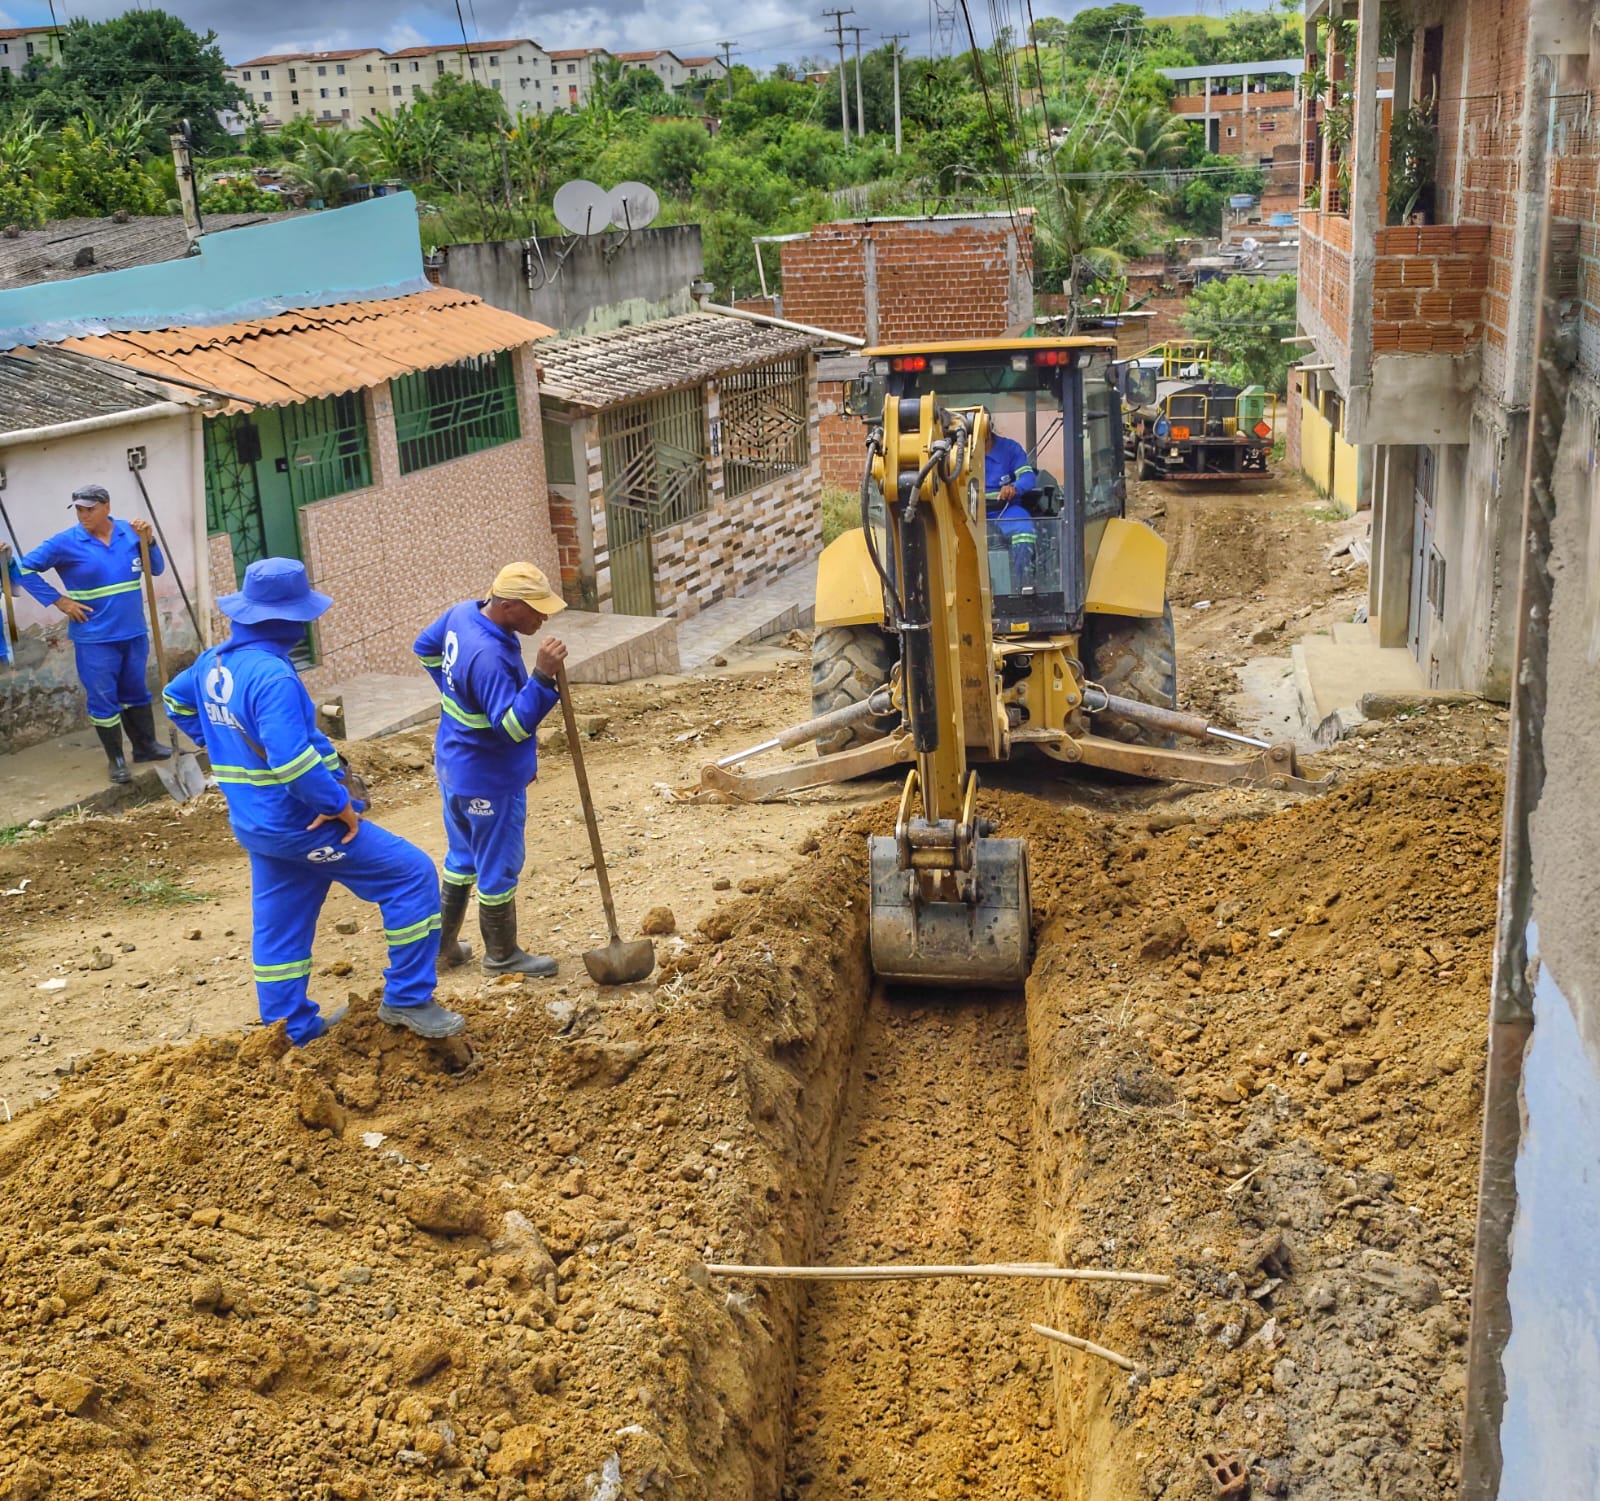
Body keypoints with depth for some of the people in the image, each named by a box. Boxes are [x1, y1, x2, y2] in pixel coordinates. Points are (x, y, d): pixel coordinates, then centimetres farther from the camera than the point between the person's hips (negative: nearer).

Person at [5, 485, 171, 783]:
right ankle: (116, 759, 13)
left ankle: (145, 745, 31)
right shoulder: (65, 542, -10)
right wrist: (58, 601, -9)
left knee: (136, 692, 17)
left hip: (134, 633, 3)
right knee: (103, 699, 2)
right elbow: (25, 568, -5)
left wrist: (148, 541, -15)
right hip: (95, 638, -3)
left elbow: (156, 569, 3)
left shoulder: (130, 532, -1)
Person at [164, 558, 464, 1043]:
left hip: (255, 822, 10)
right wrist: (341, 806, -21)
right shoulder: (272, 676, -25)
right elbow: (292, 760, -33)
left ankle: (291, 1030, 31)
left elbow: (176, 699, 26)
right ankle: (407, 999, 2)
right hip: (303, 823, -9)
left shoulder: (214, 662, 5)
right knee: (412, 875, -3)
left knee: (280, 928, 19)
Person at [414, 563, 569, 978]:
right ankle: (502, 956, 27)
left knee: (462, 858, 24)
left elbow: (425, 648, 15)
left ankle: (443, 945, 36)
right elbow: (511, 727, -34)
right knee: (499, 868, 9)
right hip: (489, 779, -9)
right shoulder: (489, 657, -33)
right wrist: (541, 677, -43)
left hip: (455, 766, 9)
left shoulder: (462, 613, -4)